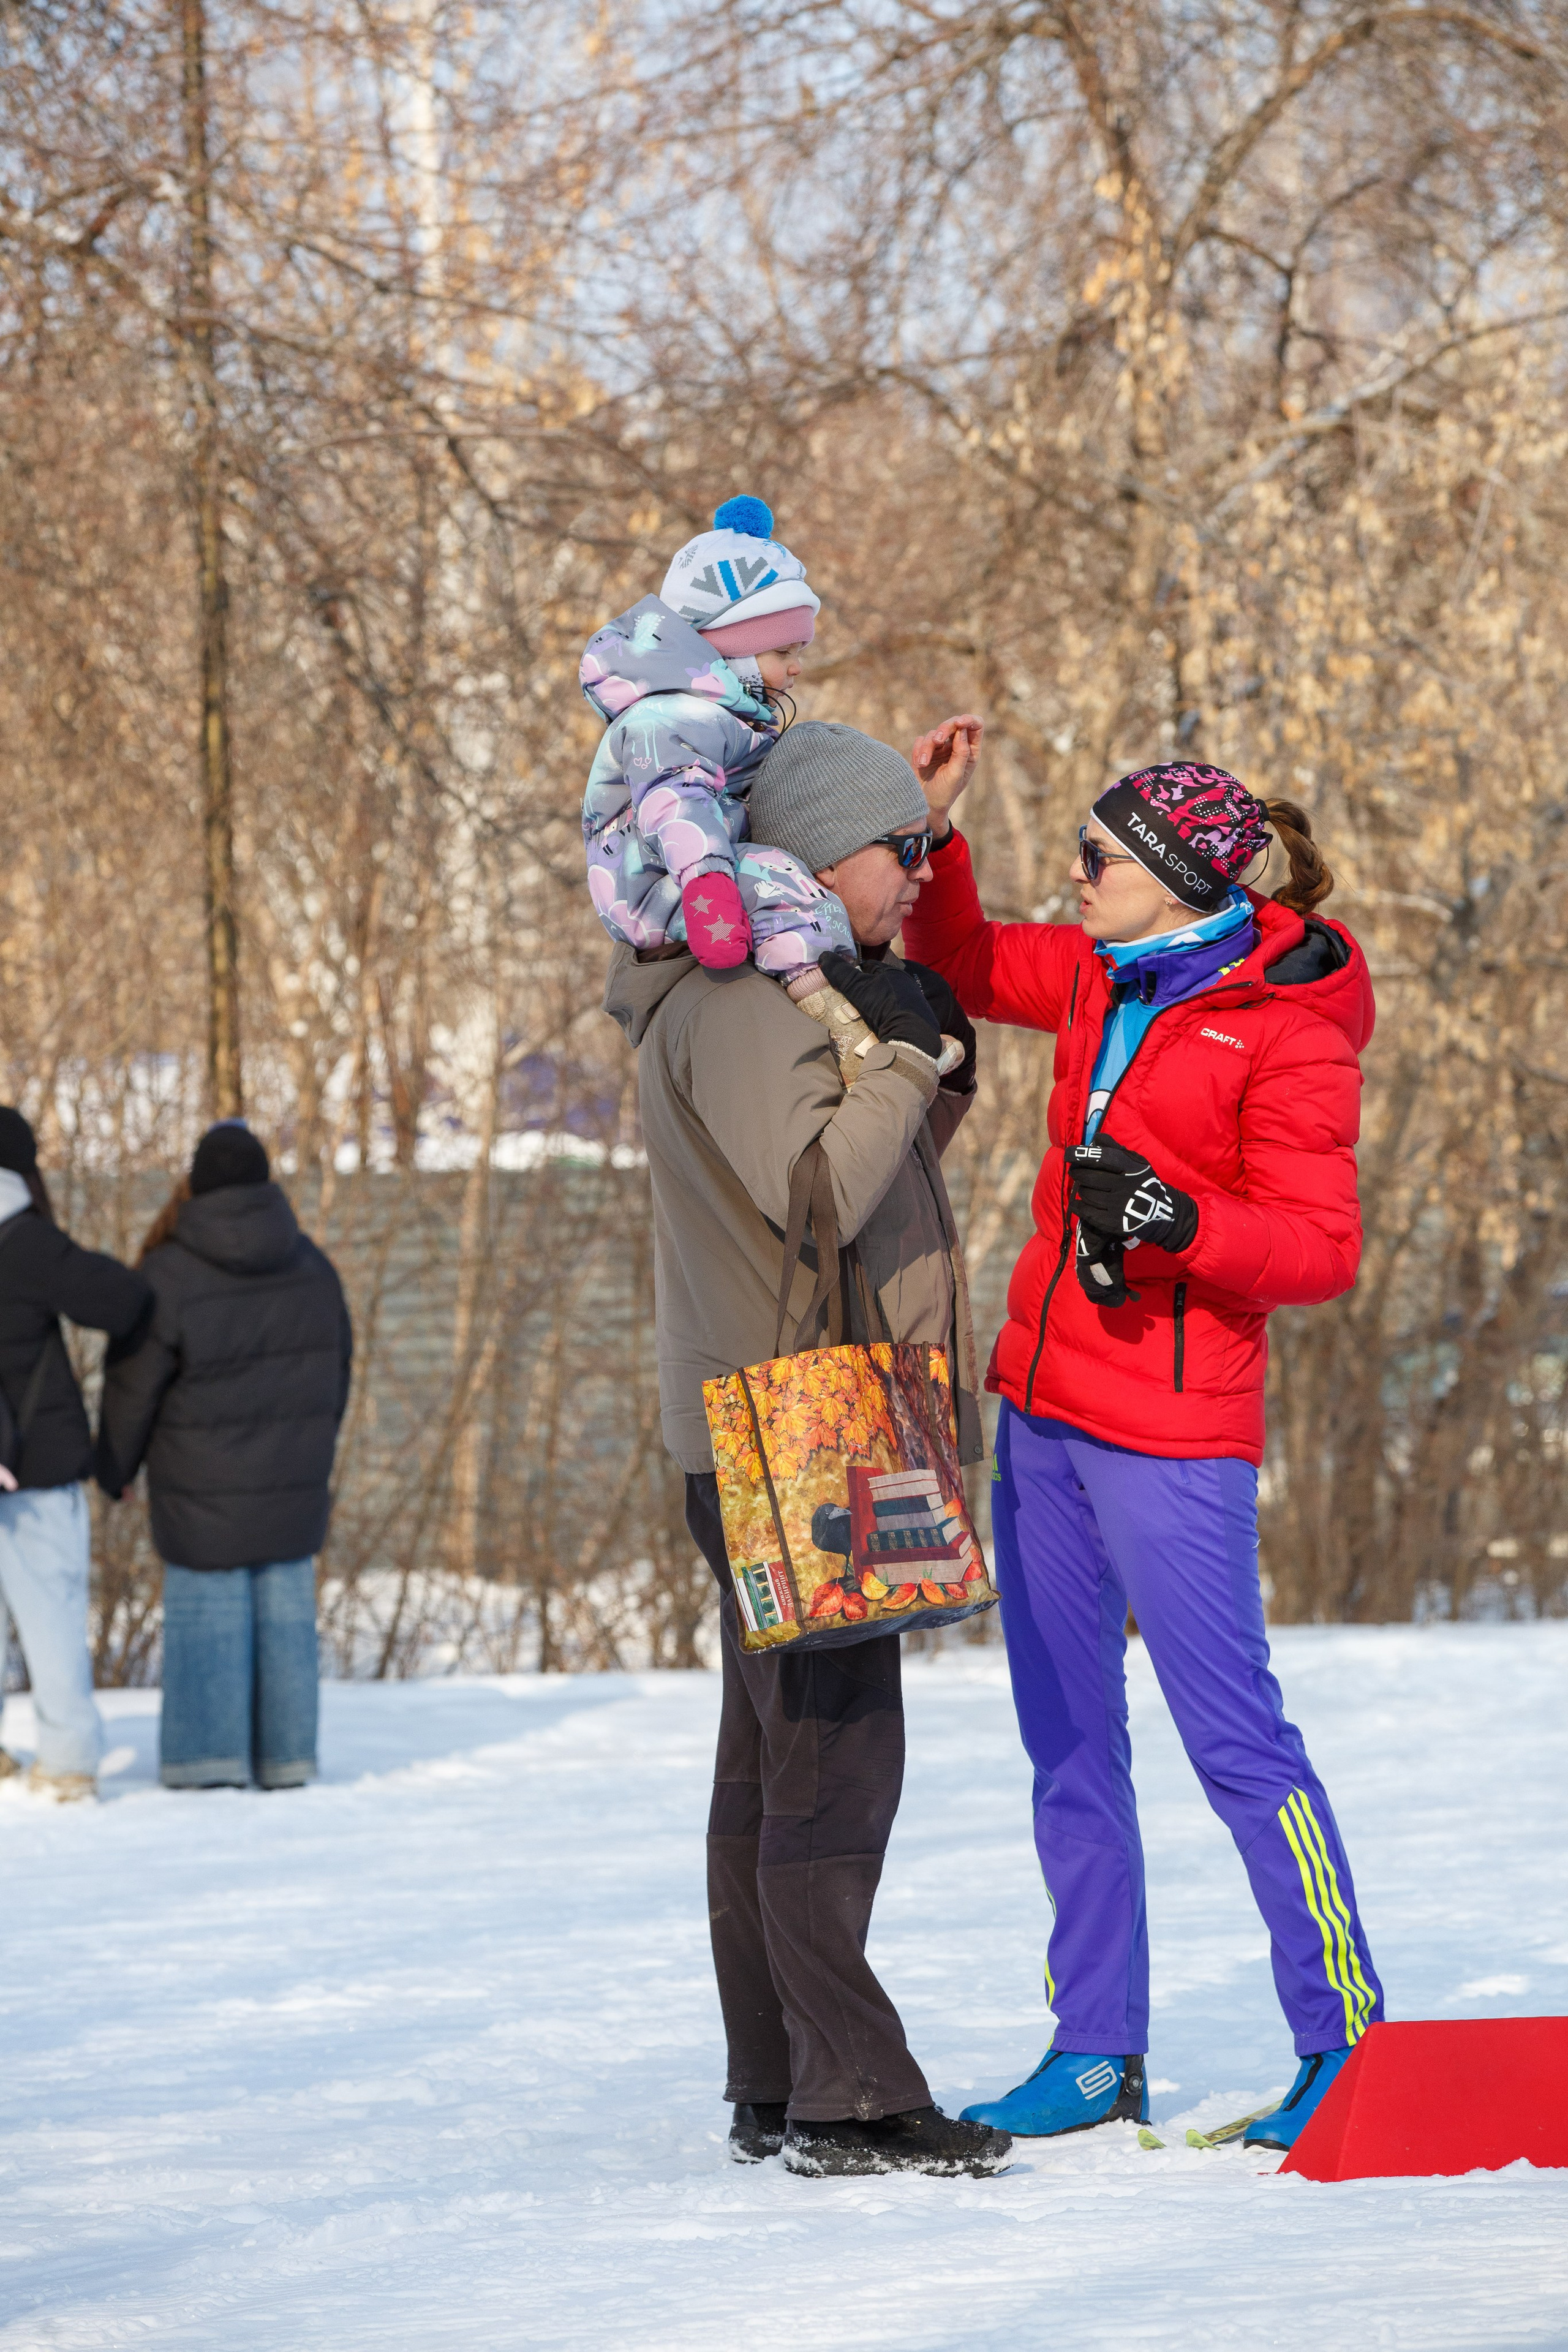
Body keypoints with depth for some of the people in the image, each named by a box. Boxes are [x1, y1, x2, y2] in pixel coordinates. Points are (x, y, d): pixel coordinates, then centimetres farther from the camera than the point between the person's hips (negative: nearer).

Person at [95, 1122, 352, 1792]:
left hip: (206, 1482, -4)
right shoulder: (308, 1264, -4)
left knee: (208, 1610, 5)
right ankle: (285, 1755, 12)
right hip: (291, 1478, 4)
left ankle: (211, 1759, 4)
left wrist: (114, 1467, 4)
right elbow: (332, 1363, 5)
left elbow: (134, 1389, -11)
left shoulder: (171, 1277, -18)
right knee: (283, 1606, 11)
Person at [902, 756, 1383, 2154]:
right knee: (1069, 1746, 10)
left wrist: (1174, 1222, -28)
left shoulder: (1286, 1029, -12)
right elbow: (965, 967, 26)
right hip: (1043, 1408, 8)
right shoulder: (1102, 977, 9)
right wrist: (937, 842, 9)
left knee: (1235, 1738, -7)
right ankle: (1098, 2053, 16)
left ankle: (1350, 2040, 2)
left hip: (1169, 1433, -8)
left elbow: (1322, 1248, -14)